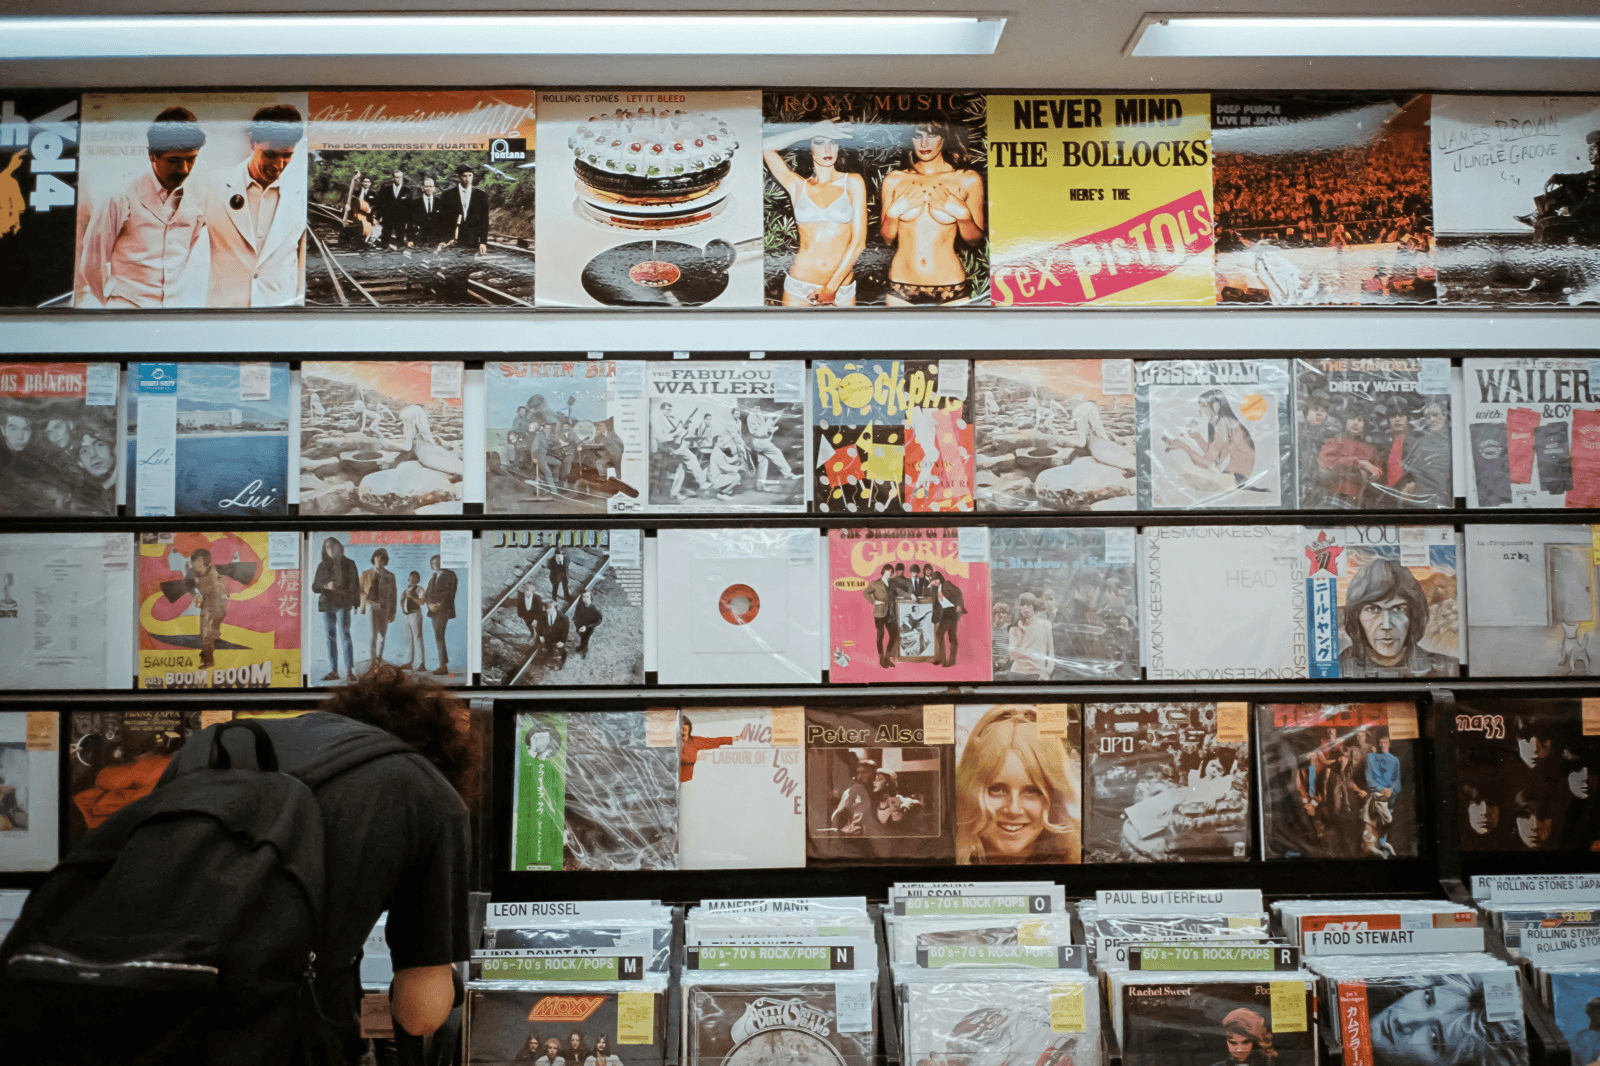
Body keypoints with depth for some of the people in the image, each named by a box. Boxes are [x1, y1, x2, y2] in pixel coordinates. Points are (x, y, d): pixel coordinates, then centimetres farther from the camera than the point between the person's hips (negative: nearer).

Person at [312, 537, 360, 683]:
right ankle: (333, 671, 4)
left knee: (344, 635, -12)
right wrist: (327, 586, -10)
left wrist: (355, 602, -4)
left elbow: (354, 585, 7)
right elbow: (314, 586, 10)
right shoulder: (322, 565, 13)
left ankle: (349, 670, -13)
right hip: (326, 604, 3)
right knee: (330, 637, 2)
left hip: (342, 603, -3)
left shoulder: (348, 564, 8)